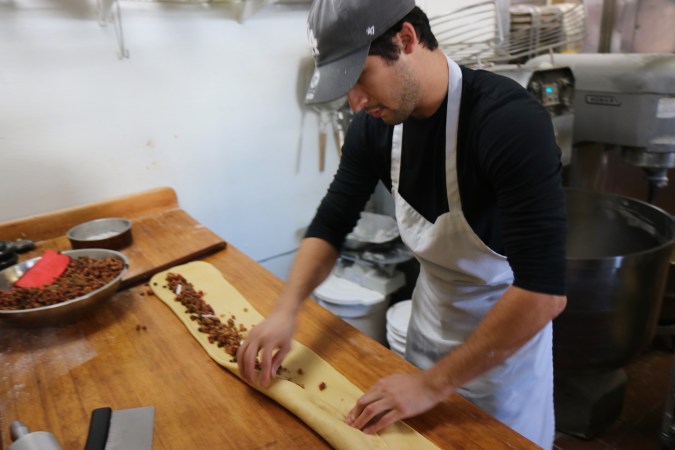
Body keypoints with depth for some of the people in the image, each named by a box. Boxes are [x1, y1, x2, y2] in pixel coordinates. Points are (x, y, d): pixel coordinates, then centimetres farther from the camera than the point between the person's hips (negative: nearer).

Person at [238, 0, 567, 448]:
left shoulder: (511, 120, -30)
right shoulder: (375, 124, -11)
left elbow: (544, 289, -34)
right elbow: (331, 223, -2)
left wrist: (434, 382, -29)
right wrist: (286, 310, -16)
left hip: (509, 328, -5)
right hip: (429, 322, 5)